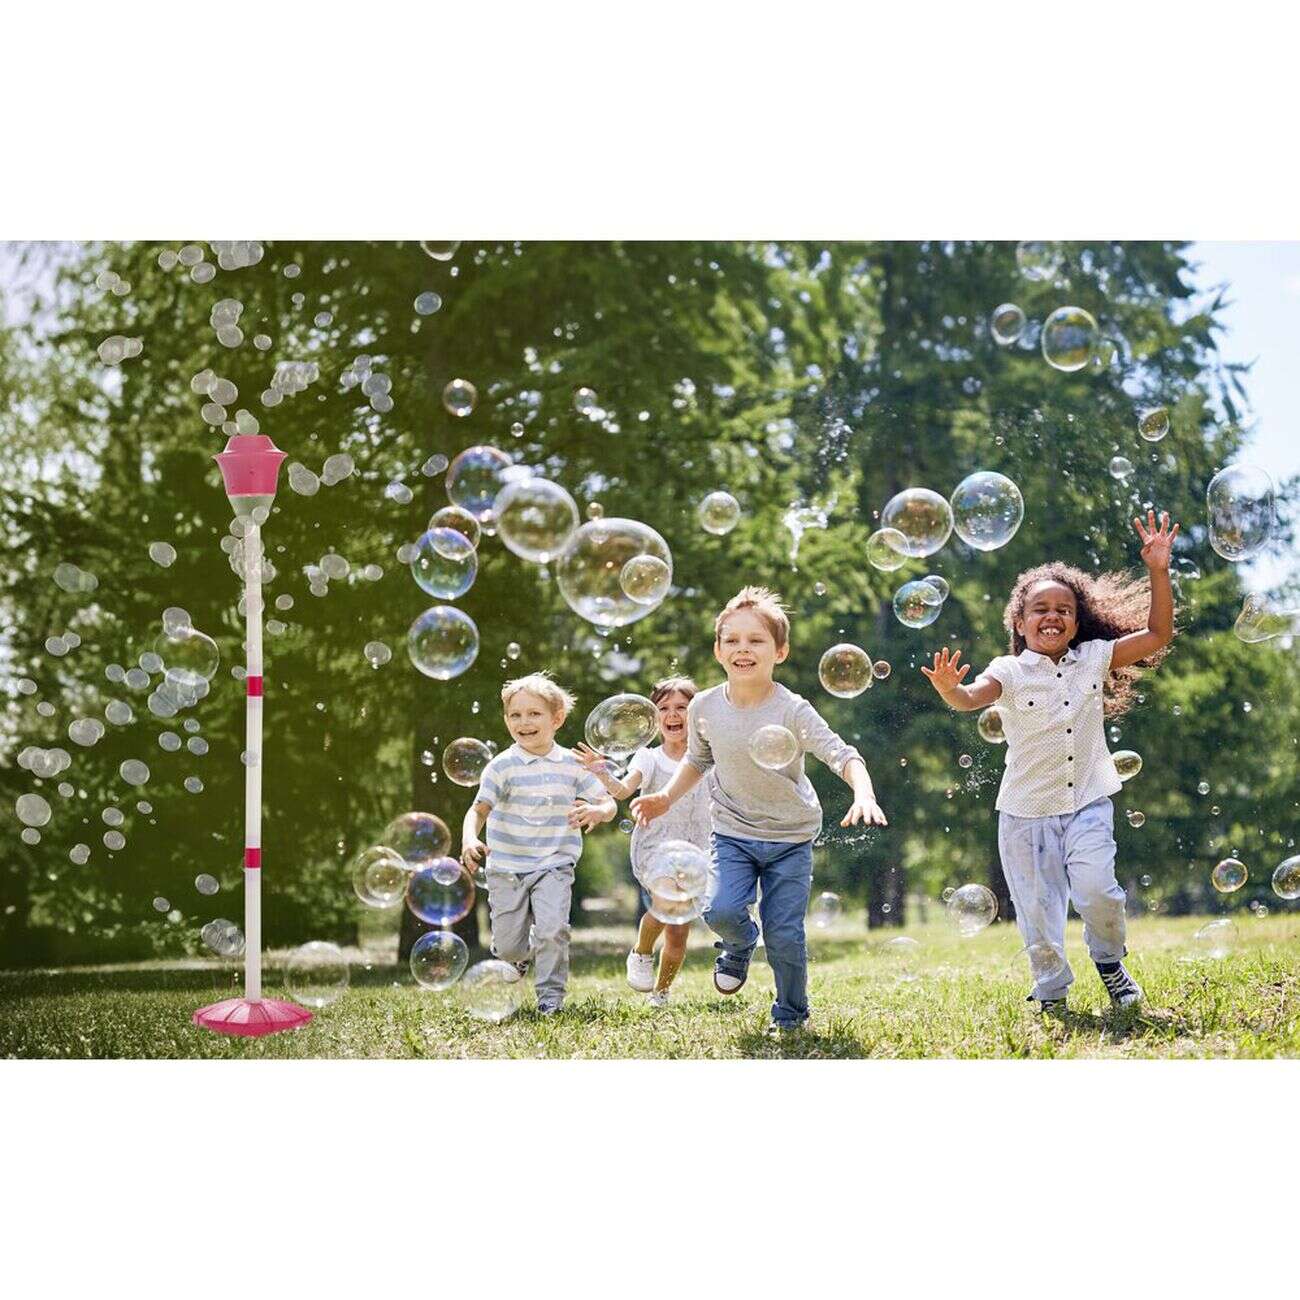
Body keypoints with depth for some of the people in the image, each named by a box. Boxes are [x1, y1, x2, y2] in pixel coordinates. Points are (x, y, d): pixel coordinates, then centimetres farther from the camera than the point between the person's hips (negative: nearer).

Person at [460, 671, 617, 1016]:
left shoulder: (572, 765, -1)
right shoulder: (502, 766, -7)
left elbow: (609, 804, 3)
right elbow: (479, 809, -11)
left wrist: (596, 811, -22)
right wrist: (469, 839, -31)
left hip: (553, 866, 0)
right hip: (506, 867, 0)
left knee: (553, 929, -20)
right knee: (507, 946, 4)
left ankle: (550, 994, -2)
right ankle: (521, 957, 40)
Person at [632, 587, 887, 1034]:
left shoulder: (792, 711, -19)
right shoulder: (704, 708, -7)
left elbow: (842, 755, -27)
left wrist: (863, 796, -45)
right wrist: (667, 797, 0)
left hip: (791, 836, -2)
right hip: (732, 833, 2)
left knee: (784, 934, -5)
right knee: (721, 910, -21)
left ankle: (791, 1013, 23)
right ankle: (739, 944, 17)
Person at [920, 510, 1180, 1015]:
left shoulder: (1094, 658, 4)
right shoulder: (1010, 672, -5)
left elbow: (1157, 635, 4)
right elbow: (970, 698, -23)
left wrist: (1158, 571, -5)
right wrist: (948, 688, -47)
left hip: (1087, 802, 1)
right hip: (1026, 808, -1)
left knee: (1095, 888, -19)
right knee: (1038, 908, 4)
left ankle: (1110, 962, 10)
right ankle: (1051, 992, 26)